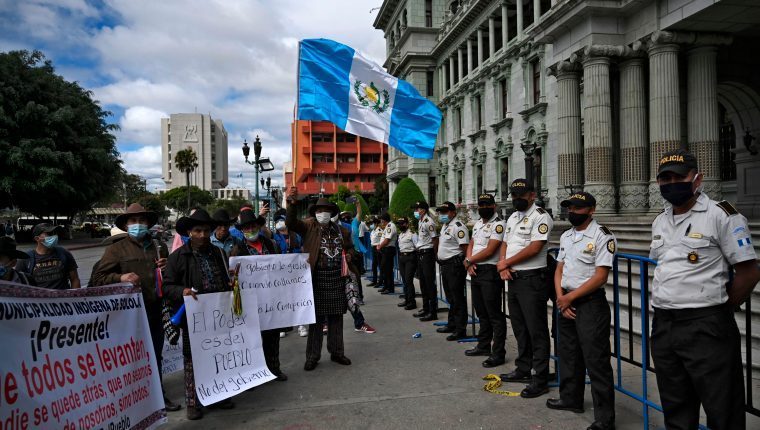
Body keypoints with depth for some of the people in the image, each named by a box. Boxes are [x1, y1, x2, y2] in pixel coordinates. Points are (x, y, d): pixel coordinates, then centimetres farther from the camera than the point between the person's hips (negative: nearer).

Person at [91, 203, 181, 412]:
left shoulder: (159, 246, 12)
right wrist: (120, 278, -20)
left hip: (154, 310, 5)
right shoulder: (117, 249, -3)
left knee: (155, 355, 16)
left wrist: (167, 267, 0)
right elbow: (98, 278, -5)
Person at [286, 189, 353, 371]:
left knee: (336, 317, 13)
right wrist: (292, 203, -38)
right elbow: (291, 223, -21)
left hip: (336, 279, 4)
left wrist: (349, 257, 2)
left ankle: (336, 352, 27)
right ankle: (312, 356, 15)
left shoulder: (340, 230, 10)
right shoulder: (309, 226, -2)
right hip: (316, 279, -4)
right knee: (316, 318, 4)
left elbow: (349, 247, 25)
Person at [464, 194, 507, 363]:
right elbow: (471, 245, 17)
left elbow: (489, 251, -17)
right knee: (481, 311, 18)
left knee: (495, 314, -4)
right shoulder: (477, 223, 16)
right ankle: (483, 346, 31)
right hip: (475, 271, 9)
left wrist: (468, 261, -7)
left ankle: (498, 353, 2)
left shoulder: (499, 224, -12)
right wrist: (470, 263, -2)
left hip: (490, 272, -9)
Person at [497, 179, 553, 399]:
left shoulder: (540, 216, -11)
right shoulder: (512, 217, 16)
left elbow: (534, 248, -20)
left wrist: (506, 263, -12)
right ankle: (523, 369, 31)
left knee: (537, 331, -3)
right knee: (519, 328, 18)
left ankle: (541, 379, 5)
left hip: (532, 280, -9)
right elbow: (505, 244, 17)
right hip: (513, 279, 9)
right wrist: (503, 267, -2)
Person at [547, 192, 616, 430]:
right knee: (568, 354, 18)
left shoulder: (602, 236, -12)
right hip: (566, 302, 8)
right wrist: (560, 297, -3)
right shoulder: (566, 236, 12)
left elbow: (600, 277, -17)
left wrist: (570, 297, -13)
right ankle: (571, 399, 35)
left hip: (590, 303, -8)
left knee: (596, 360, -5)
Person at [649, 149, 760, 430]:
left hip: (706, 328, -6)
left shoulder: (722, 216, -8)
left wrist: (719, 310, -3)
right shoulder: (660, 221, 13)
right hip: (663, 325, 7)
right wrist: (665, 309, 15)